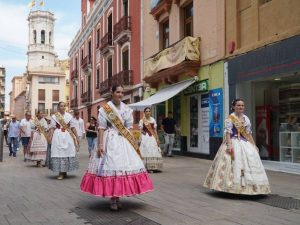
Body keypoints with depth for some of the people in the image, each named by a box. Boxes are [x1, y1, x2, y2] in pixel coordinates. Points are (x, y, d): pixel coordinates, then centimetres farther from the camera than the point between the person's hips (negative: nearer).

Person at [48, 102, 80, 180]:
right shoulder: (54, 116, 3)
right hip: (58, 136, -3)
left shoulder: (69, 116, 9)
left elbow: (73, 127, 9)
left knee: (68, 152, 3)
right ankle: (60, 173, 0)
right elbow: (52, 127, -4)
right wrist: (50, 136, -17)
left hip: (68, 136, 3)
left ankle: (64, 172, 18)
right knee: (59, 153, -5)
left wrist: (77, 137, 7)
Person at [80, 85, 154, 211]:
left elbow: (129, 128, 12)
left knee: (123, 166, 2)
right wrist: (100, 144, -15)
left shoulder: (127, 109, 11)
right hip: (110, 141, -5)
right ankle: (112, 200, 3)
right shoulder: (105, 109, -2)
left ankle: (117, 197, 14)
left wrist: (133, 142, 7)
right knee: (110, 166, -7)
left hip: (124, 141, 5)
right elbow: (101, 128, -7)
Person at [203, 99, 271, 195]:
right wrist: (229, 145, -24)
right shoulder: (230, 118, -5)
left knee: (249, 163, 6)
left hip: (246, 144, 7)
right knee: (234, 164, -9)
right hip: (234, 143, -7)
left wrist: (254, 145, 13)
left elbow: (249, 133, 16)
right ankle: (234, 187, -2)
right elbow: (228, 132, -13)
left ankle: (246, 187, 16)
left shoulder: (246, 118, 13)